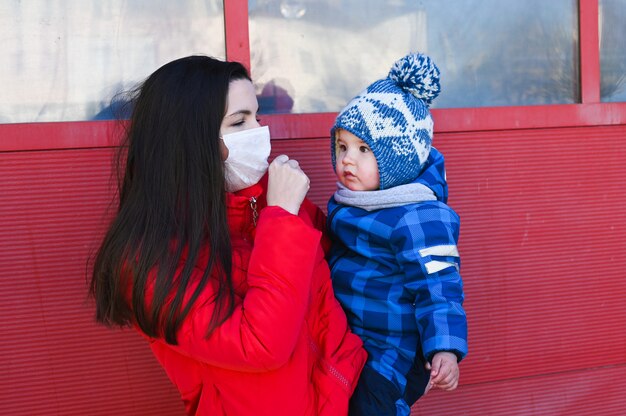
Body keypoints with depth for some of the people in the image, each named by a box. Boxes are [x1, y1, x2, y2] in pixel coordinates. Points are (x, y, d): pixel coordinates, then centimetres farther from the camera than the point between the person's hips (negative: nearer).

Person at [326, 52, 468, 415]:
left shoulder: (418, 218, -21)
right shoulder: (349, 202, 5)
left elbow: (438, 286, -23)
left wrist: (445, 348, -31)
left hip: (390, 357, -8)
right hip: (348, 346, 9)